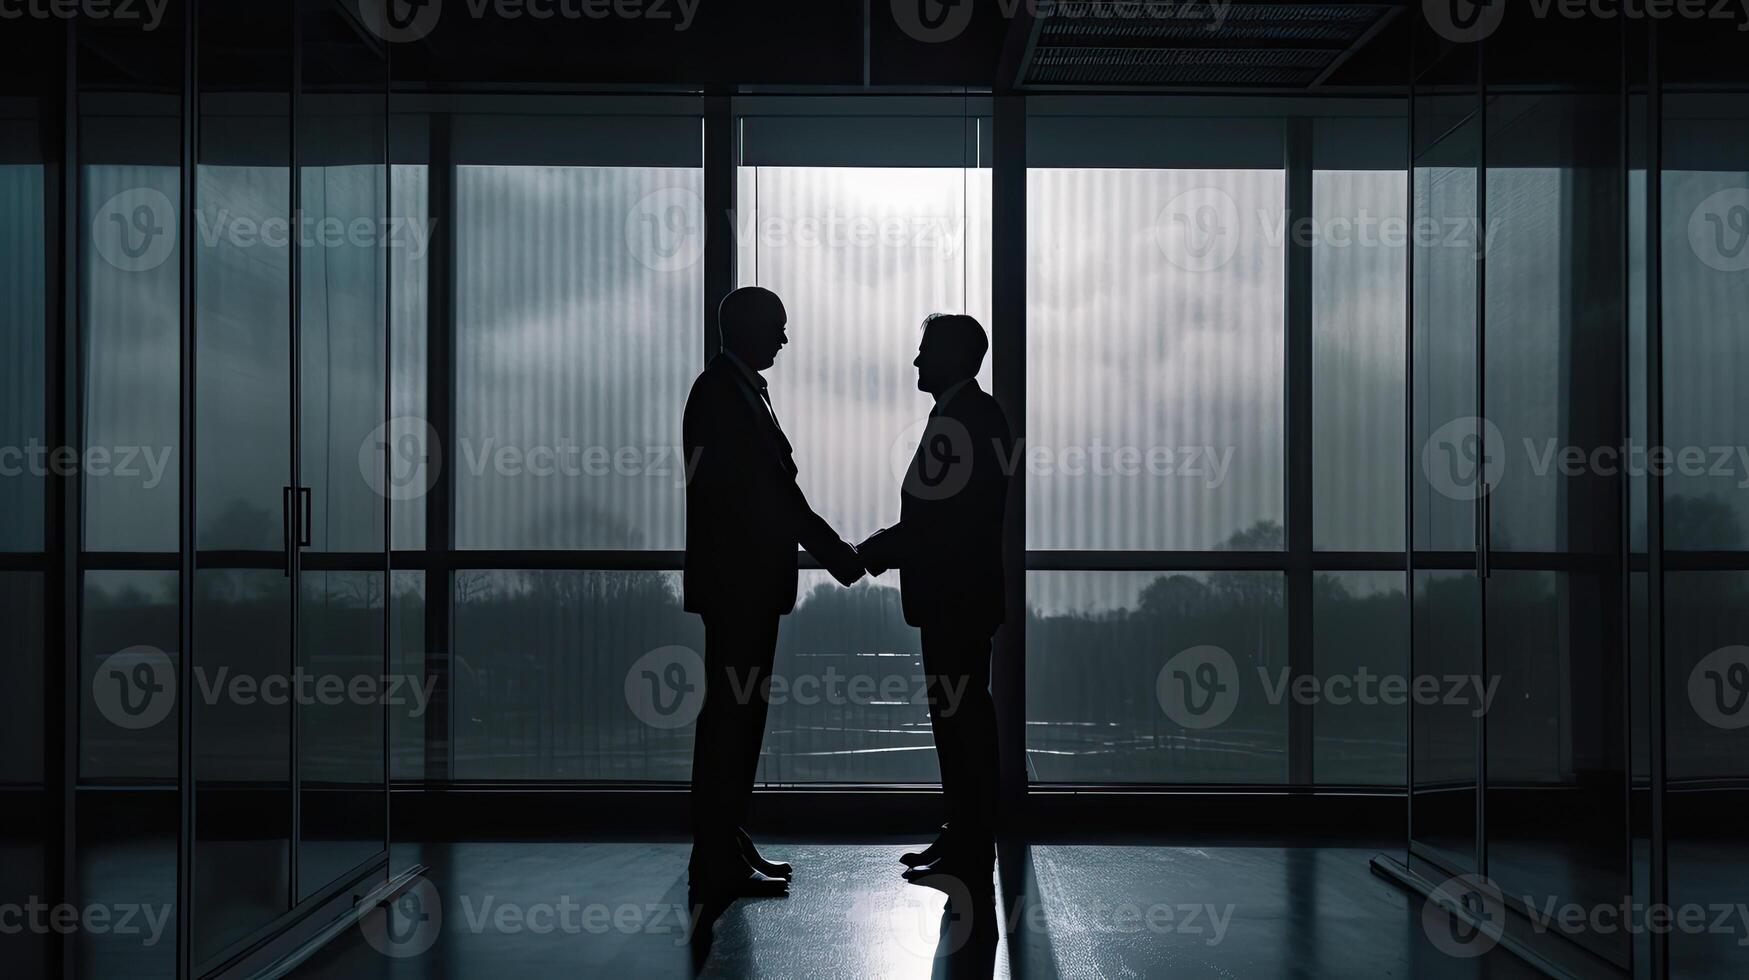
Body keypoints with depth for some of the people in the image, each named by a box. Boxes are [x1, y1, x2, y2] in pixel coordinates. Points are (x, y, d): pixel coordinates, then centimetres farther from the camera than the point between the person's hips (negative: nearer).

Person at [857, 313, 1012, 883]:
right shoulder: (975, 414, 16)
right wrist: (884, 548, 10)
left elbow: (940, 519, -21)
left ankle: (969, 851, 3)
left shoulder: (962, 419, -16)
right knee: (960, 716, 14)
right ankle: (965, 840, 22)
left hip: (956, 598, -10)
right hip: (958, 596, 10)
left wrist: (874, 550, -9)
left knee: (960, 717, -4)